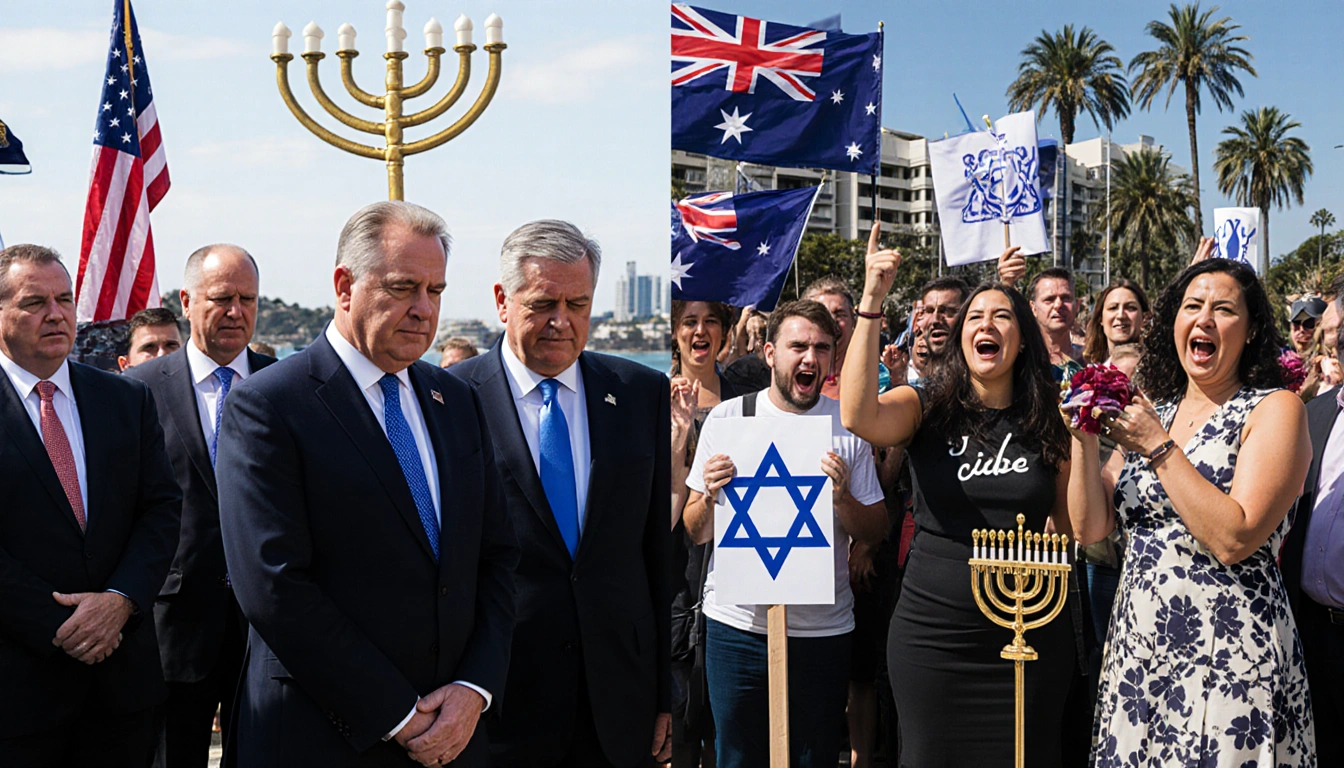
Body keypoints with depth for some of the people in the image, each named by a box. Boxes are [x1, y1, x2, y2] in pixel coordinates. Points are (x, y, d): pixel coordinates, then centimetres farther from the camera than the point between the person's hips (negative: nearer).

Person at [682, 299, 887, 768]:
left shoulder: (848, 424, 1)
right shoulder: (726, 418, 1)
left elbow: (876, 533, 3)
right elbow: (696, 533, 4)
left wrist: (842, 498, -16)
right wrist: (709, 496, -16)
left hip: (823, 627, 0)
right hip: (737, 622, 0)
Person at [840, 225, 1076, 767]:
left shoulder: (1048, 423, 2)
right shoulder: (927, 408, -3)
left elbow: (1073, 526, 8)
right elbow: (858, 417, -25)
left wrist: (1084, 440, -9)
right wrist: (871, 299, -28)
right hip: (932, 634, -1)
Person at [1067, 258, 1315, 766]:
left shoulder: (1275, 410, -5)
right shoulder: (1150, 412, 11)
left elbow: (1233, 539, -18)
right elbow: (1089, 528, 5)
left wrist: (1158, 447, -16)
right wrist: (1084, 439, -6)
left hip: (1231, 658, -5)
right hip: (1137, 648, 5)